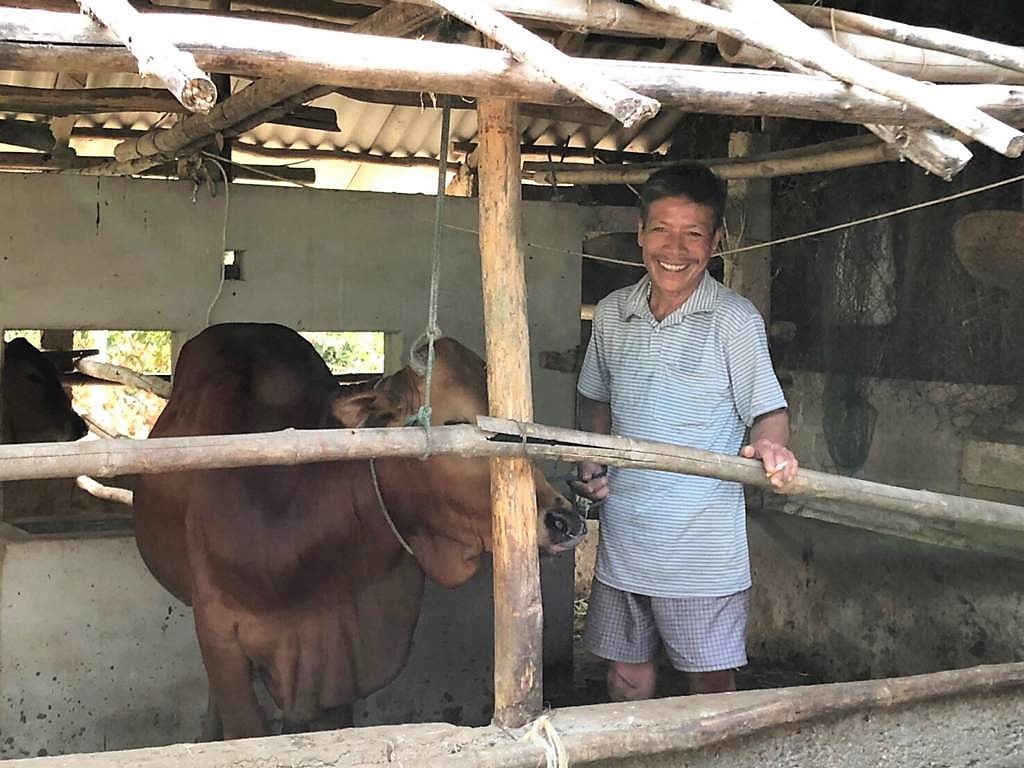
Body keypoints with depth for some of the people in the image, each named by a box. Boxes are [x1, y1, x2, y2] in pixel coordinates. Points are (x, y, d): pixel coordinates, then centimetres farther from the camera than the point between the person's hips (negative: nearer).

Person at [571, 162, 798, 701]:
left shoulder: (735, 319, -10)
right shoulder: (612, 314, 5)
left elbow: (768, 410, -6)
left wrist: (770, 444, -28)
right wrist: (590, 465, 4)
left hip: (703, 544, -4)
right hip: (622, 533, 4)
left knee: (711, 682, 6)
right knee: (625, 670, 16)